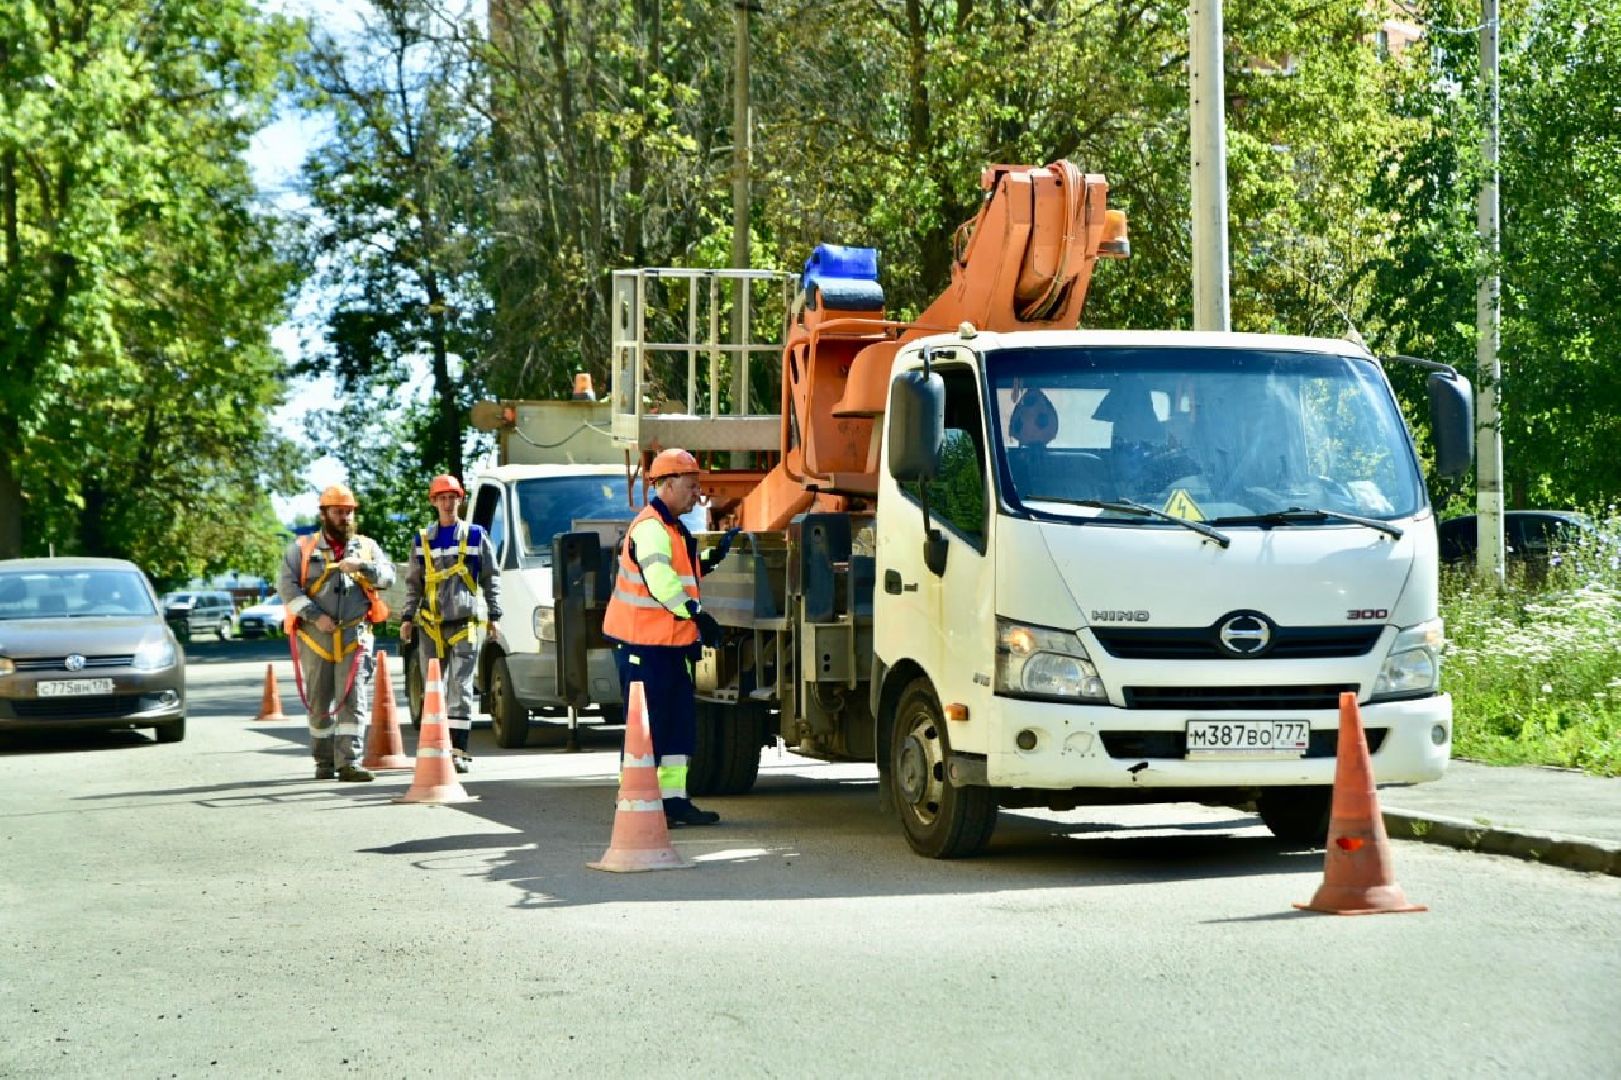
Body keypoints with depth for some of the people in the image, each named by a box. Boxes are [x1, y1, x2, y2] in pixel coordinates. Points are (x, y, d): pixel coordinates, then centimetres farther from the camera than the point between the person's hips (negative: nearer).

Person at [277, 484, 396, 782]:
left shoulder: (367, 546, 15)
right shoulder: (302, 548, 9)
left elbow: (388, 576, 3)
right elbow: (286, 586, -1)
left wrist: (362, 566, -17)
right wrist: (315, 615, -12)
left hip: (355, 634, 0)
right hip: (316, 636, 0)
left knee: (353, 700, -9)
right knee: (319, 701, 5)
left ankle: (349, 763, -13)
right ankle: (324, 761, 16)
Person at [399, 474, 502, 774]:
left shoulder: (476, 536, 7)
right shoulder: (422, 541, 13)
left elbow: (491, 579, 8)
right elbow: (413, 583, 16)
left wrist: (494, 617, 2)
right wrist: (407, 618, 6)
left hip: (465, 624, -3)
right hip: (430, 625, 3)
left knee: (460, 687, -10)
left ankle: (459, 750, -13)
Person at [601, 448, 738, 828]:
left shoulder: (670, 528, 18)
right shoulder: (650, 528, -16)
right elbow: (661, 581, -27)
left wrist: (713, 558, 20)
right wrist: (698, 614, -23)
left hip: (669, 643, 10)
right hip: (644, 643, -10)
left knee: (679, 721, 10)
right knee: (647, 724, -6)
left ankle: (674, 799, 14)